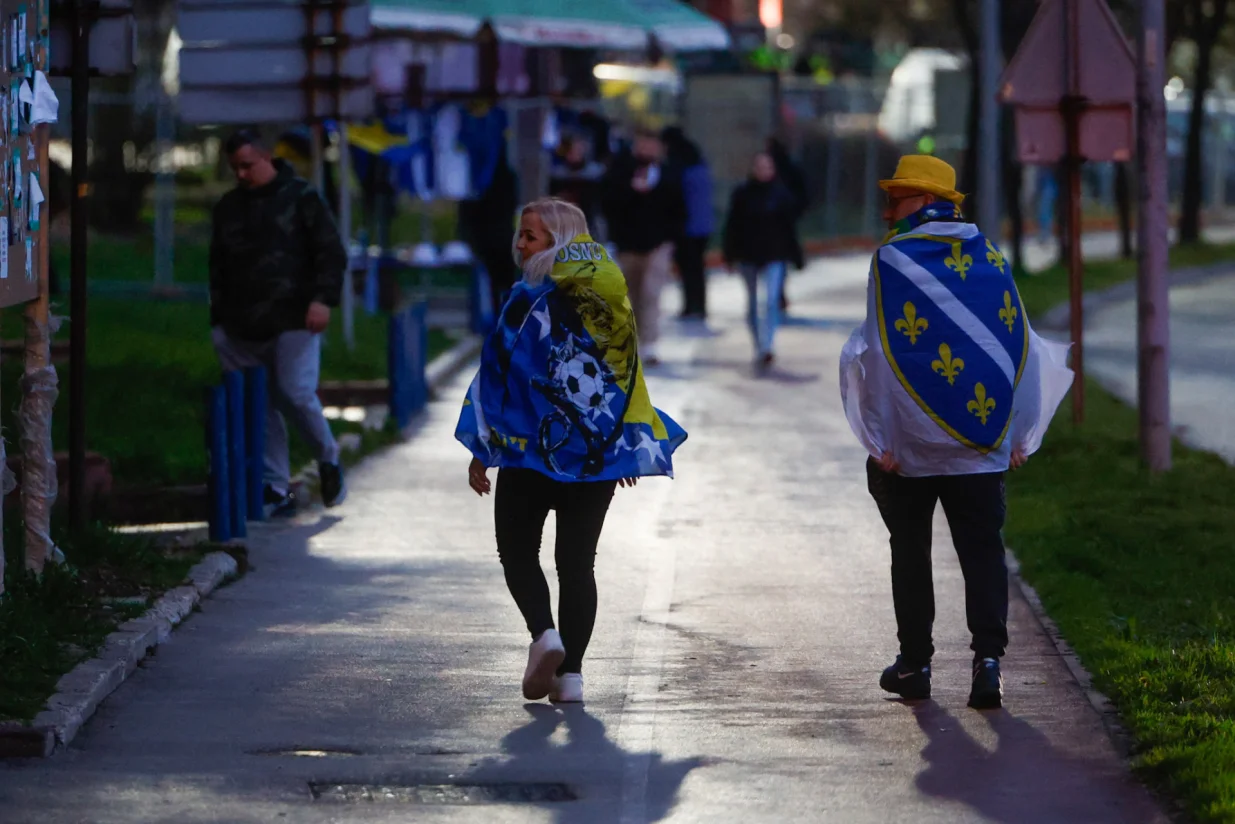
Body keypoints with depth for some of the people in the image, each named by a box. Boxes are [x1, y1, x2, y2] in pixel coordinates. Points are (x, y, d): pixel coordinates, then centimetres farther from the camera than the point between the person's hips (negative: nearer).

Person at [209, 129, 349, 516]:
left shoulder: (300, 197, 1)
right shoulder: (228, 208, 15)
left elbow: (331, 252, -2)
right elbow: (218, 267, 22)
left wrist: (322, 298, -15)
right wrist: (219, 322, 16)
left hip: (294, 322, -5)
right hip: (243, 330, 5)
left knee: (296, 394, -15)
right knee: (260, 408, 2)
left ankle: (328, 458, 11)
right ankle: (277, 490, 7)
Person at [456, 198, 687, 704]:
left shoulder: (528, 301, -10)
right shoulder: (610, 303, 6)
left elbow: (499, 373, -10)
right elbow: (626, 378, 12)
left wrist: (481, 451, -5)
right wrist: (628, 447, 21)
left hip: (531, 450, -5)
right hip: (597, 454, 5)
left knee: (518, 551, 8)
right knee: (578, 561, 10)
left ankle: (544, 633, -17)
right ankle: (571, 671, 5)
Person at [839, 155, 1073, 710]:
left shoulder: (892, 259, -7)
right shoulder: (991, 256, 5)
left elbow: (874, 353, -11)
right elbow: (1021, 347, 5)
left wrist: (879, 440, -8)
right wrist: (1020, 434, 9)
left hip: (908, 442, -2)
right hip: (983, 440, 2)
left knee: (910, 552, 12)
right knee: (983, 549, 3)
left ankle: (915, 662, 16)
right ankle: (988, 658, -12)